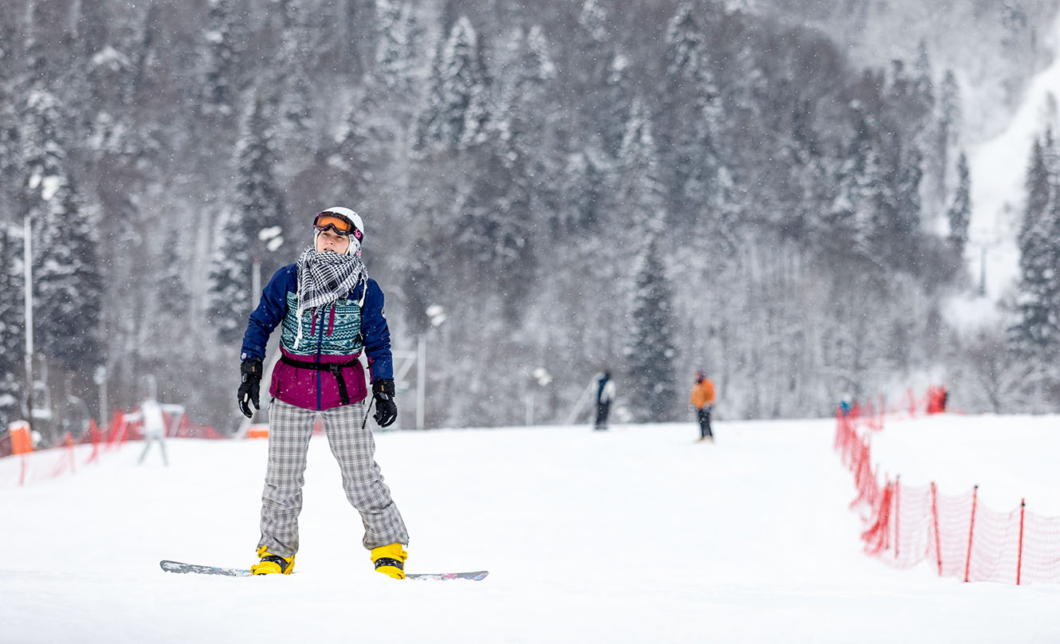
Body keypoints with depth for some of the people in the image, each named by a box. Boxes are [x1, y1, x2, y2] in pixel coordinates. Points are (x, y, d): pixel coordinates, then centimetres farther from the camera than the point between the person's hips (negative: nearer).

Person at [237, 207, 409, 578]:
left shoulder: (365, 290, 0)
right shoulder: (288, 280, -1)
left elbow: (378, 343, 7)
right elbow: (261, 323, 5)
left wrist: (384, 390, -2)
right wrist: (250, 371, -4)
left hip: (344, 389, -1)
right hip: (291, 386, 1)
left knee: (360, 472, -2)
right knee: (282, 474, 2)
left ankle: (388, 547, 10)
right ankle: (276, 552, 15)